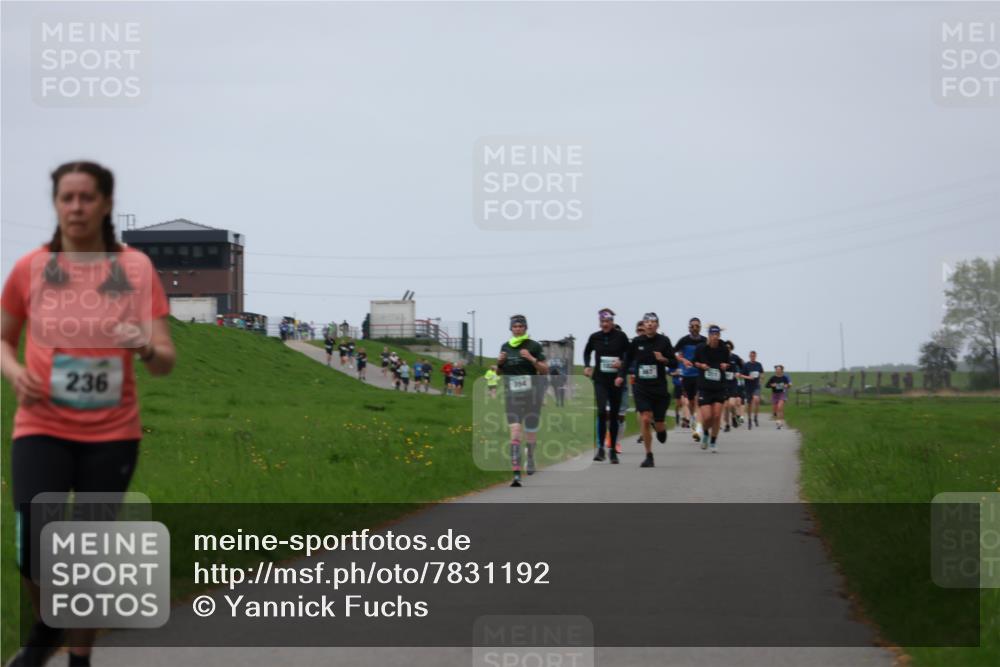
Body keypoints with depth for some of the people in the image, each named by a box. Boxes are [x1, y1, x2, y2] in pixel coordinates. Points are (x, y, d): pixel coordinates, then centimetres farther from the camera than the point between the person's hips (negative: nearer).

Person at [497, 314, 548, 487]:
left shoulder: (533, 346, -3)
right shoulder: (505, 347, 9)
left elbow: (545, 371, -3)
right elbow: (499, 372, 21)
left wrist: (531, 359, -18)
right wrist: (499, 362, -1)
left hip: (532, 393, -2)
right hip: (512, 395, 2)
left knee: (530, 432, 11)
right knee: (515, 432, -13)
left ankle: (531, 459, 43)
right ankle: (516, 474, -20)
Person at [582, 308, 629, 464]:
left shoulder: (621, 336, -4)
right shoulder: (595, 337, 2)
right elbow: (587, 352, 20)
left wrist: (622, 363, -15)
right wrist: (587, 366, 5)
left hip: (616, 379, 0)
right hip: (600, 379, 0)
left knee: (614, 415, 7)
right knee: (602, 411, -17)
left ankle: (613, 449, 19)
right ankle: (601, 447, -9)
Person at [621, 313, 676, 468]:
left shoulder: (663, 341, -3)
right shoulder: (636, 342, 0)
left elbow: (674, 362, 0)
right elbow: (627, 360, 13)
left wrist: (664, 359, -19)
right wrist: (621, 375, 0)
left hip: (660, 388, 0)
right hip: (641, 388, 0)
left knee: (659, 424, 3)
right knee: (645, 420, -14)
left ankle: (660, 429, 44)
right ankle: (649, 457, -3)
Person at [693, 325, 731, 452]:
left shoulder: (724, 349, 0)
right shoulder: (701, 348, -4)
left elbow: (727, 363, 15)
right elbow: (694, 362, 10)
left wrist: (726, 366, -7)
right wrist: (700, 365, -10)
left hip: (719, 388, 2)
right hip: (704, 387, -1)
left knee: (717, 416, -4)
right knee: (707, 417, -9)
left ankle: (713, 442, 14)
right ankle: (706, 433, 25)